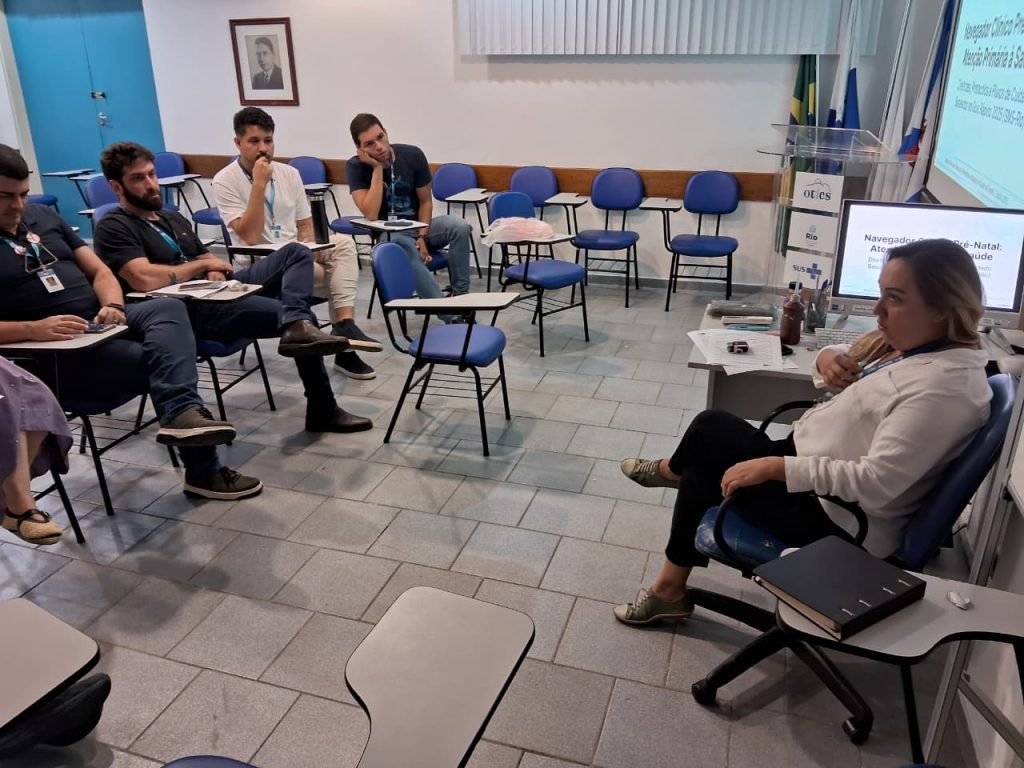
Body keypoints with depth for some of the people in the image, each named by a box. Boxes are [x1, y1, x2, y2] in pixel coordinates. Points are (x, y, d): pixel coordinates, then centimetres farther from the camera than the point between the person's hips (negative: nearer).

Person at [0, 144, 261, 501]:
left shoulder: (42, 216, 16)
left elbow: (99, 271, 14)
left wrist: (113, 306, -8)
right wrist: (33, 329, -27)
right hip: (54, 354, -5)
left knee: (168, 307, -24)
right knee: (160, 359, -24)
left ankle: (183, 413, -41)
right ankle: (203, 470, -19)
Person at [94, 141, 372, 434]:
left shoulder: (173, 218, 25)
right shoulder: (114, 227, -3)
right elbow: (145, 279, -20)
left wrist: (216, 271, -2)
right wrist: (202, 264, -6)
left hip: (221, 291, 9)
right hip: (191, 310, -9)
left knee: (296, 252, -10)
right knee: (303, 319, -22)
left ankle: (296, 324, -35)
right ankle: (323, 411, -16)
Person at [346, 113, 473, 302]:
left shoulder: (413, 155, -6)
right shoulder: (355, 167, -11)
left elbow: (425, 202, 2)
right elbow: (371, 215, -22)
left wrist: (422, 237, -12)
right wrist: (377, 168, -22)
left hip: (419, 226, 3)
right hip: (387, 235, -3)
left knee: (460, 227, -26)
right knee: (403, 245, -39)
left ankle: (460, 297, -20)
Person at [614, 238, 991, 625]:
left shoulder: (946, 385, -27)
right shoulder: (906, 340, 1)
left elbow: (876, 482, -32)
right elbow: (846, 357, 17)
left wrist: (774, 467, -31)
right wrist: (828, 358, -8)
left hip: (837, 519, -9)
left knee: (712, 429, -3)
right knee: (703, 468, 7)